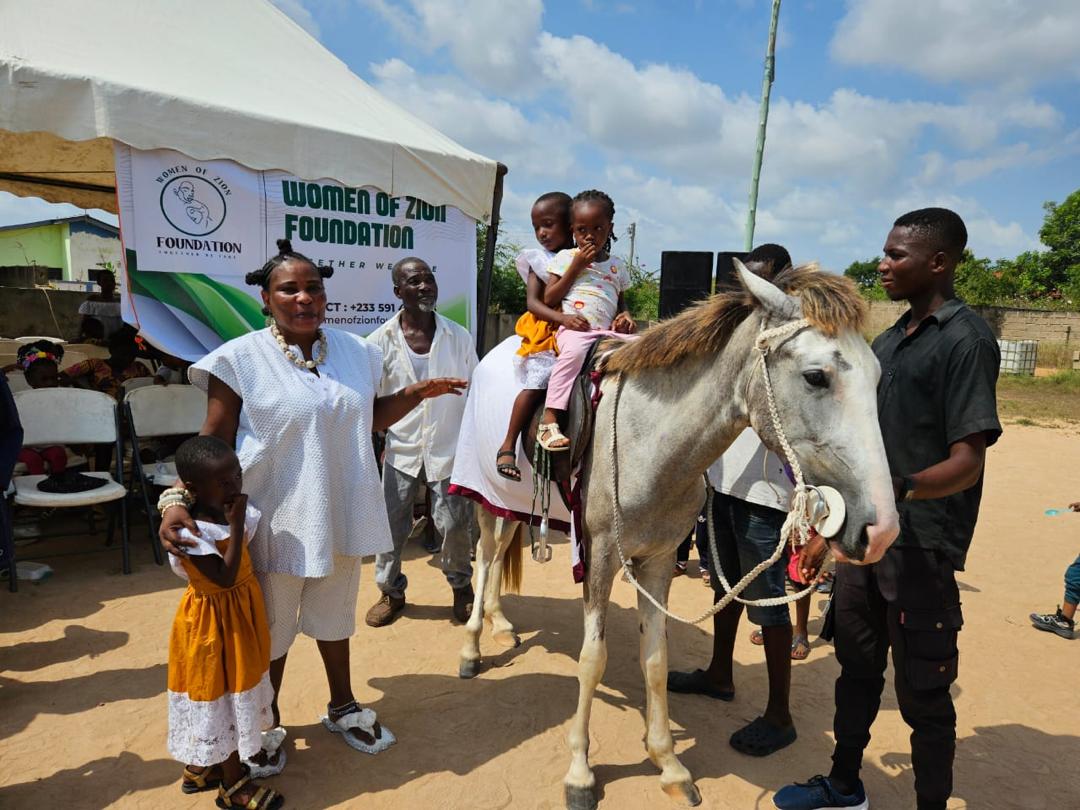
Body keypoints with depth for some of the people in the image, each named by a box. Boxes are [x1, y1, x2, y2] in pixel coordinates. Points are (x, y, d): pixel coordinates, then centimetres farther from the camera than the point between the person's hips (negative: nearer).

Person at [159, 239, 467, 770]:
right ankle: (268, 724, 39)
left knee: (335, 613, 22)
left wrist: (417, 393, 1)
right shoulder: (241, 359, -13)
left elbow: (371, 418, 14)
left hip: (339, 514, 4)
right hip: (276, 519, -4)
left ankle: (342, 707, 44)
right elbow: (213, 442, -11)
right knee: (270, 626, 14)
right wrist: (181, 502, -24)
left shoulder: (357, 352, 1)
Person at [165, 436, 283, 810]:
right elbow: (225, 578, -32)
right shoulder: (191, 534, -28)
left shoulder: (235, 511, -4)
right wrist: (236, 527, -32)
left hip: (239, 616, 8)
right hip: (213, 624, -8)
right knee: (220, 698, 8)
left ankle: (201, 767, 42)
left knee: (232, 693, 22)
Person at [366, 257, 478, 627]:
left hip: (448, 450, 0)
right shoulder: (381, 341, -4)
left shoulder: (458, 337, -2)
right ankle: (391, 591, 32)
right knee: (390, 527, 9)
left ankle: (461, 586, 33)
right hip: (400, 451, 0)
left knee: (454, 525, 7)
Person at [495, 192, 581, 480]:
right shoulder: (539, 260, 7)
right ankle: (508, 446, -11)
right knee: (537, 382, -20)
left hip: (582, 331, 3)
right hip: (545, 332, -3)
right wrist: (563, 318, -25)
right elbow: (532, 301, -6)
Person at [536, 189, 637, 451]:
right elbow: (549, 299, 2)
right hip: (573, 328, -4)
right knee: (575, 351, -38)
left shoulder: (617, 267, 21)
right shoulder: (565, 257, 11)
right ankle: (549, 421, -38)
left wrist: (625, 316, 6)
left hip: (607, 331, 5)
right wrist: (576, 266, -3)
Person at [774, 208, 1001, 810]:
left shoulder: (965, 339, -13)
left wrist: (899, 490, -39)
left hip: (921, 551, -8)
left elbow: (967, 461, -20)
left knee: (923, 692, 7)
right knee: (858, 669, 20)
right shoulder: (890, 341, 11)